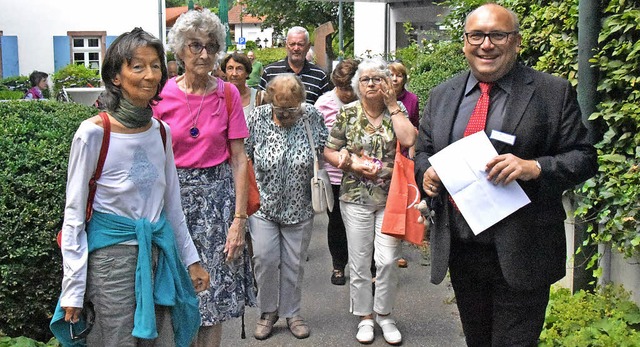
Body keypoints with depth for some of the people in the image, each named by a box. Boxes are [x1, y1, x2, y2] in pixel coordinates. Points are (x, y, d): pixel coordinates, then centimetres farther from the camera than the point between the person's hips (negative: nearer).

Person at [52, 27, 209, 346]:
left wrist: (191, 259, 13)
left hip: (159, 251, 5)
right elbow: (74, 215, -9)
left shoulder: (161, 131, 3)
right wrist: (73, 289, -10)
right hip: (113, 254, -5)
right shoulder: (93, 133, -13)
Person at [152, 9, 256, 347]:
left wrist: (239, 218, -7)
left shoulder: (228, 94, -2)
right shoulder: (162, 96, -3)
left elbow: (238, 159, -2)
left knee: (215, 291, 5)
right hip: (174, 194, 0)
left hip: (217, 194, 0)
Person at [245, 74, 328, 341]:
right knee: (265, 260, -2)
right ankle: (268, 312, 21)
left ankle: (291, 313, 28)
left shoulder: (312, 116, -6)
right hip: (263, 205, 0)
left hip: (299, 207, 1)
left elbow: (326, 150, 7)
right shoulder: (258, 118, -7)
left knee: (293, 263, 9)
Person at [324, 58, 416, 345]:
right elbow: (329, 152, 2)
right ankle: (364, 316, 24)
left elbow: (408, 140, -17)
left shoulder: (397, 110, 2)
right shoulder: (347, 114, 1)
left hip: (390, 197, 0)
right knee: (359, 261, 7)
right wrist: (354, 164, -14)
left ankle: (384, 314, 21)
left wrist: (392, 105, -12)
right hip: (356, 198, 0)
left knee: (387, 260, -1)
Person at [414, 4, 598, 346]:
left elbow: (583, 157, -5)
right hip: (459, 250, 5)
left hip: (520, 254, -4)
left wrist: (535, 167, -24)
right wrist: (426, 173, -8)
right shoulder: (441, 96, 8)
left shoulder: (555, 93, -4)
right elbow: (423, 151, 15)